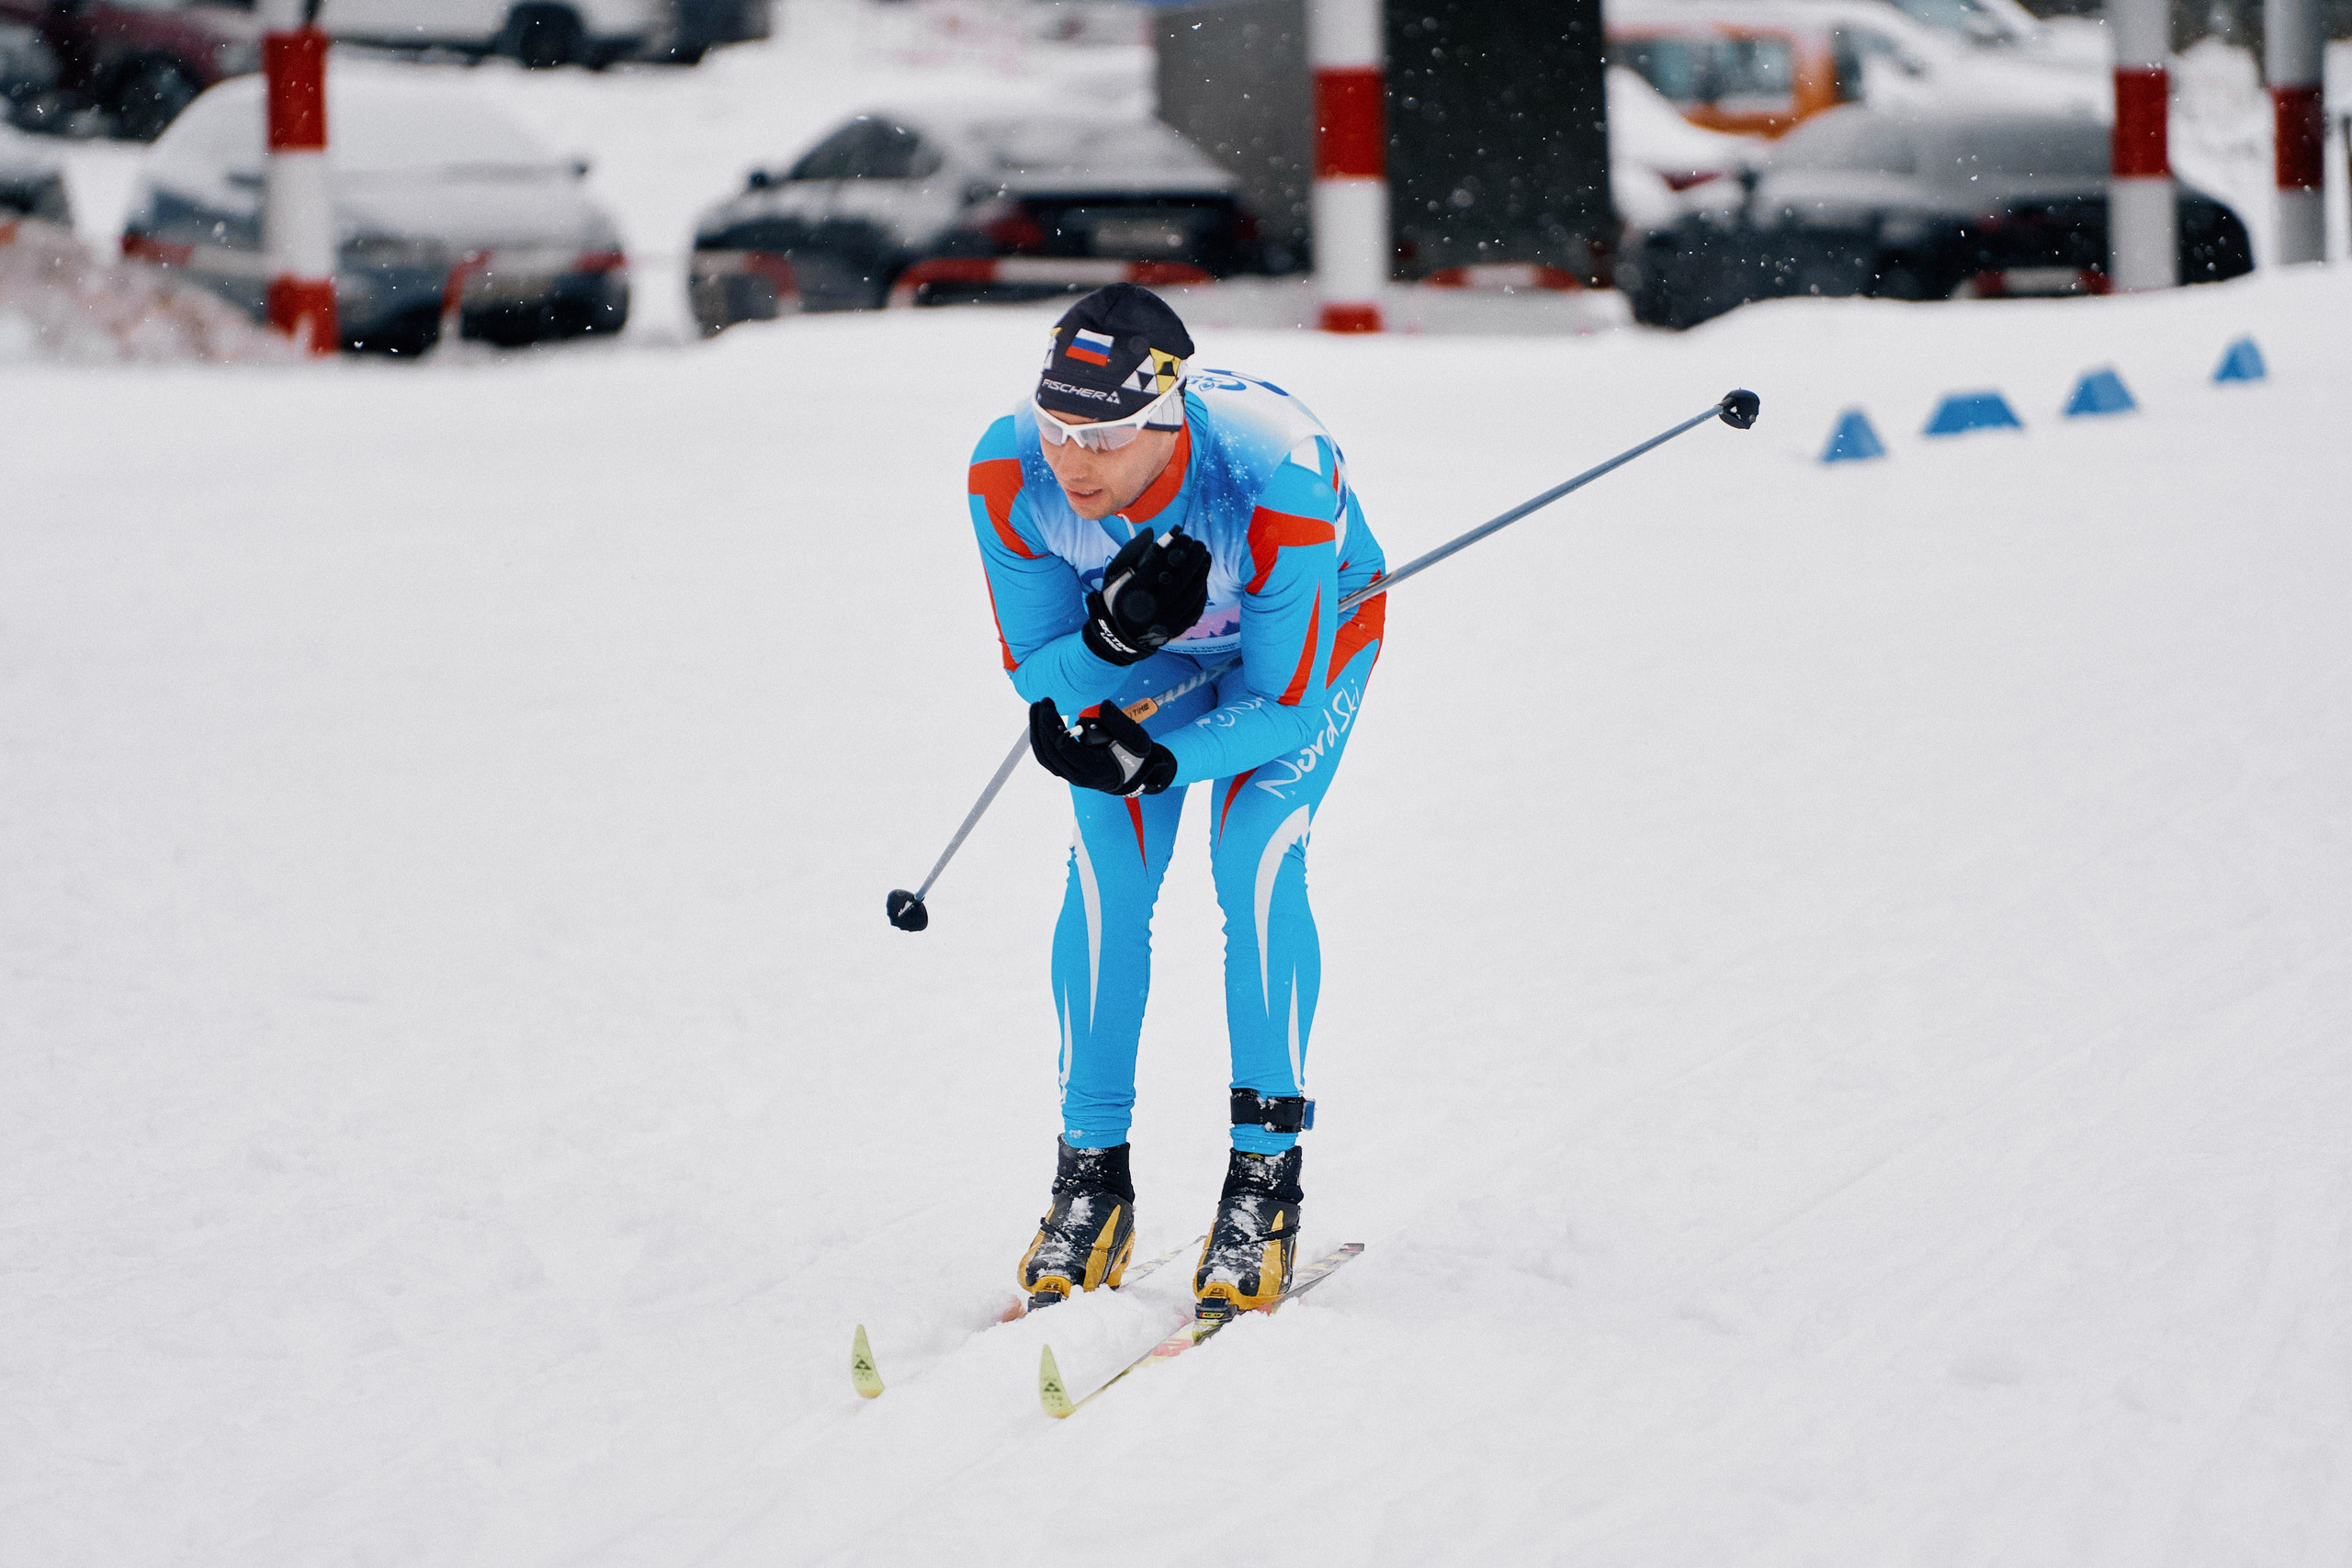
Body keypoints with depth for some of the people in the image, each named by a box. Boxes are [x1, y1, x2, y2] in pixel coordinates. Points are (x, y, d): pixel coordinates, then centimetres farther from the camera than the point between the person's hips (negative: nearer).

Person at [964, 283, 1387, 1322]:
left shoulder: (1277, 484, -42)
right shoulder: (1009, 475, -32)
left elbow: (1284, 706, -30)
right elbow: (1036, 671, -19)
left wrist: (1149, 762, -42)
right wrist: (1112, 638, -41)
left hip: (1313, 632, -3)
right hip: (1134, 647, 3)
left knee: (1255, 863, -20)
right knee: (1108, 866, -12)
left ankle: (1267, 1177, -9)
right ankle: (1092, 1176, -1)